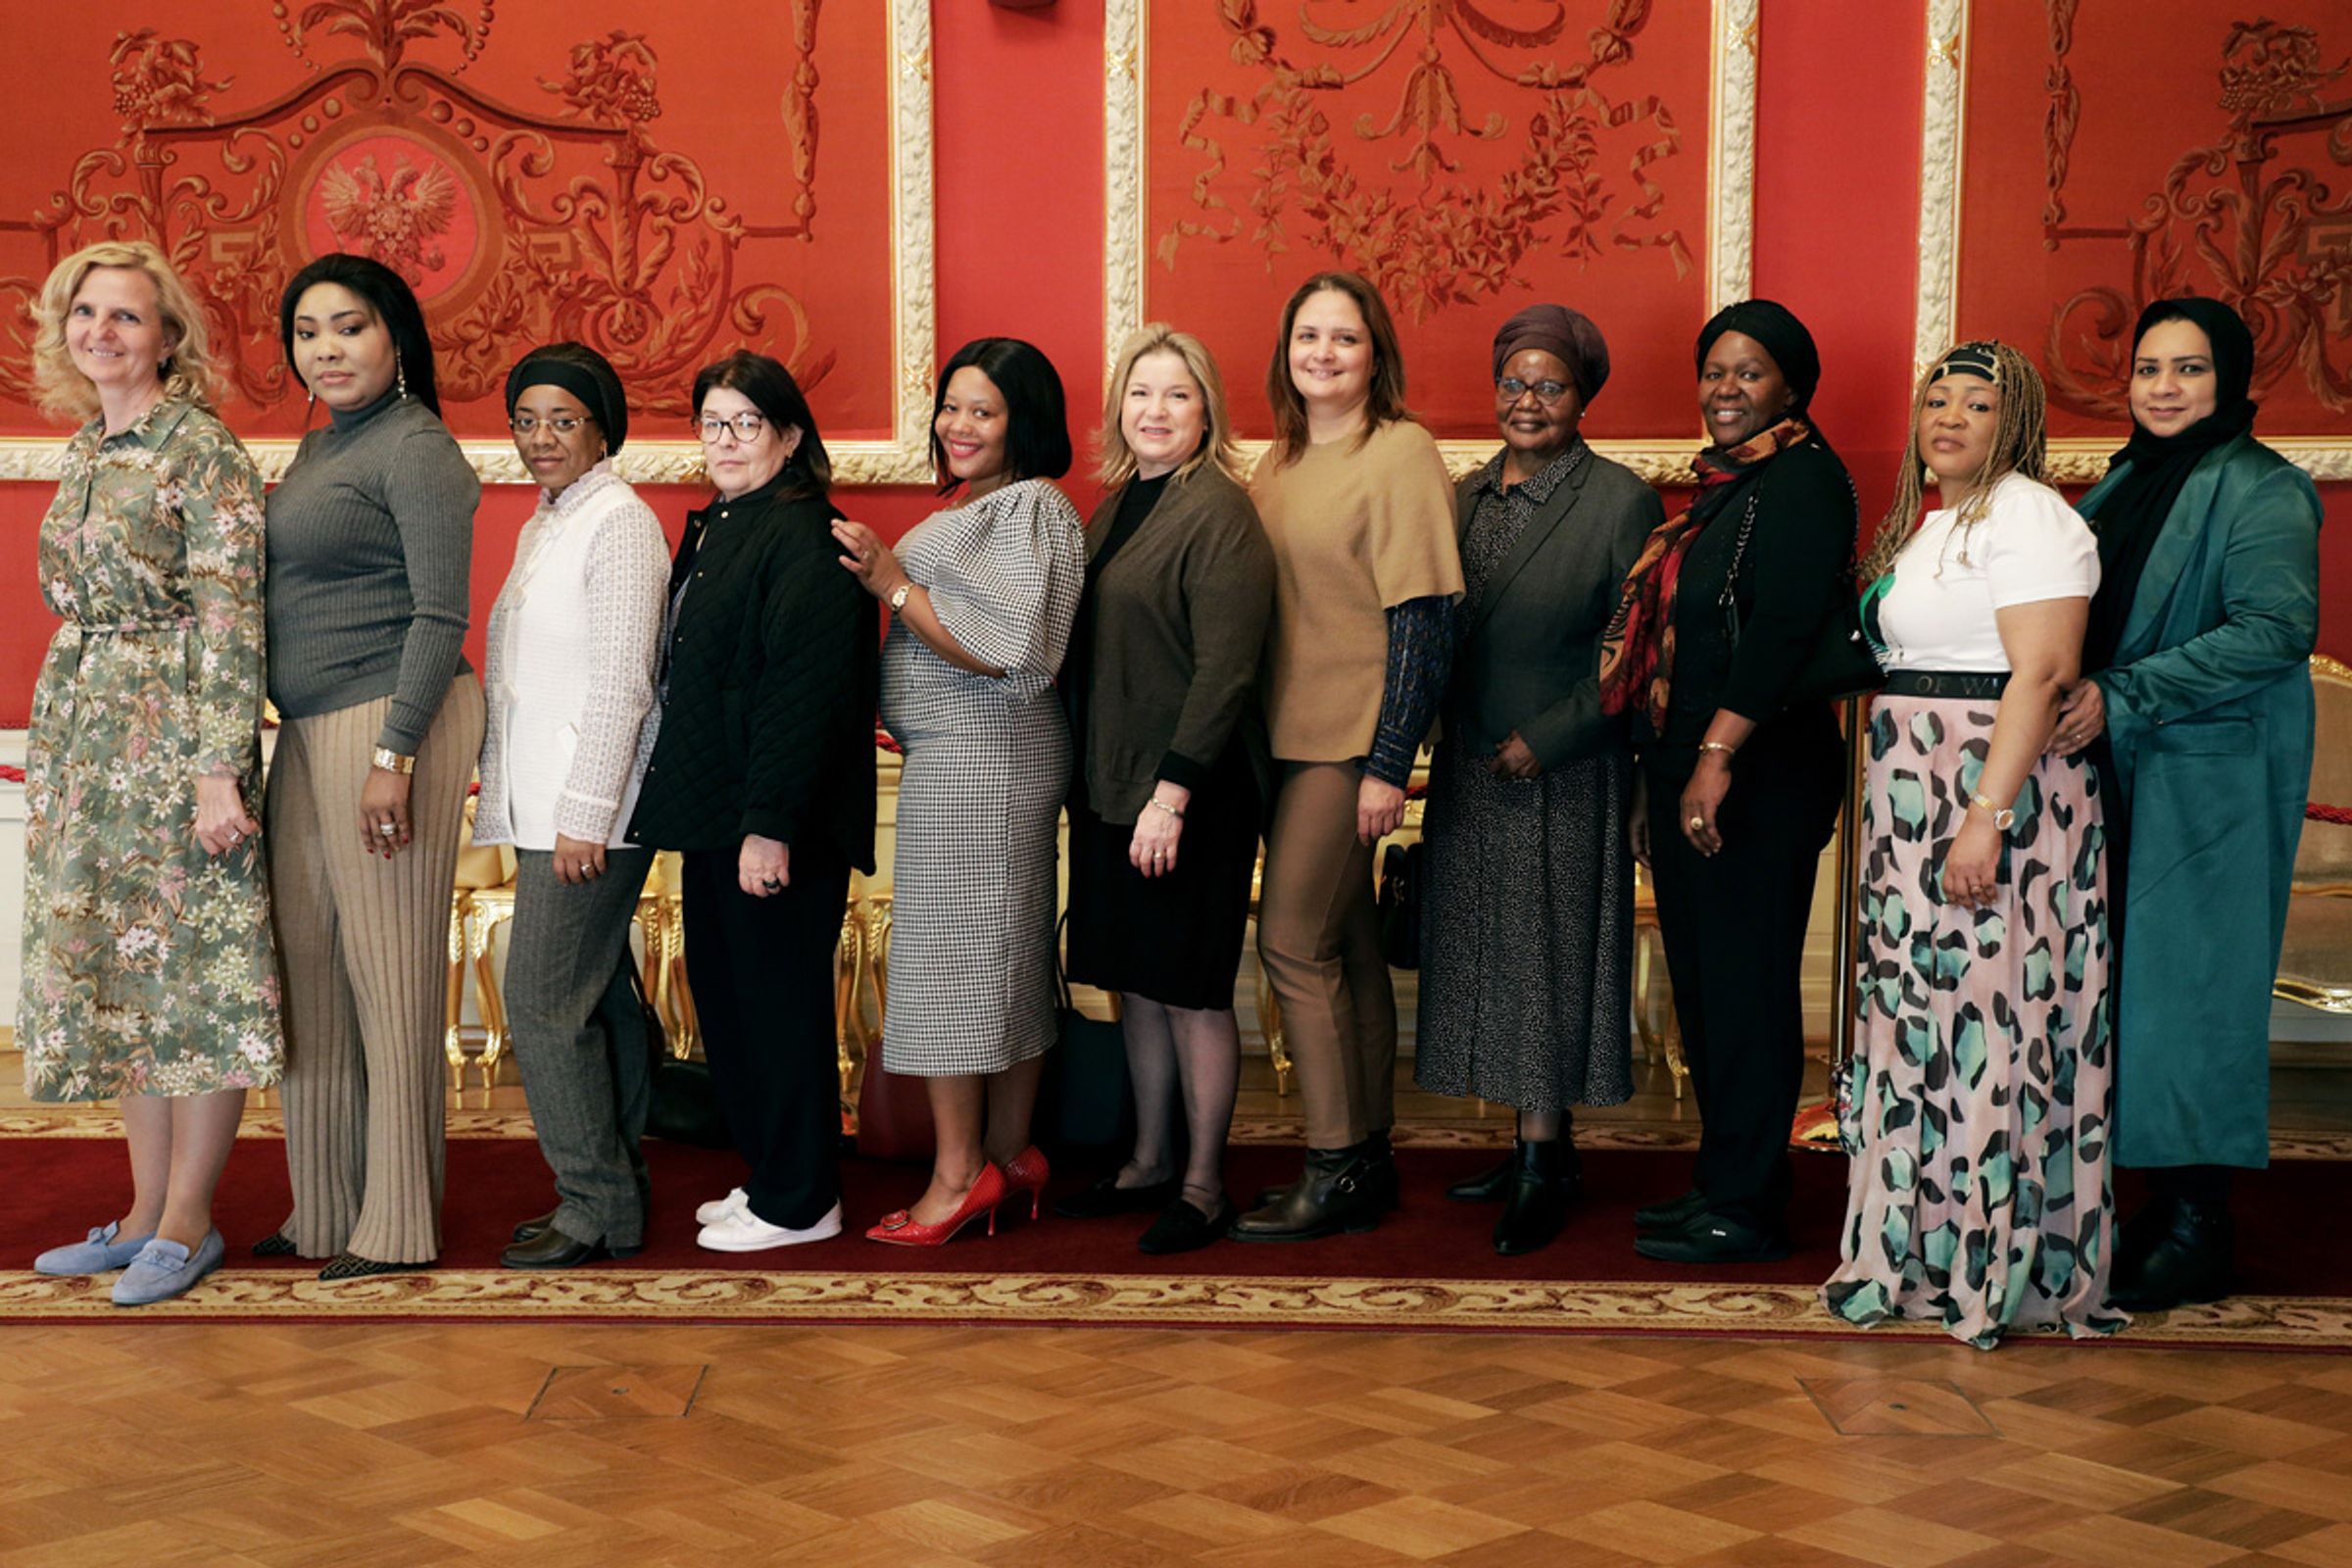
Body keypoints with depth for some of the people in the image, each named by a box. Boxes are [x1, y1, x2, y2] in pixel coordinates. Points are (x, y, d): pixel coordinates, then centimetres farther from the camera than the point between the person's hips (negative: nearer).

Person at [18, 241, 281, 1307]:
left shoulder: (203, 450, -10)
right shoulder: (85, 450, 14)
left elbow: (231, 619, -15)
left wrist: (219, 770, -19)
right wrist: (58, 747, 18)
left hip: (174, 738, -8)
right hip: (82, 740, 9)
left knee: (191, 975, -2)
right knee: (115, 976, 11)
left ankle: (188, 1222, 7)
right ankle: (147, 1211, 20)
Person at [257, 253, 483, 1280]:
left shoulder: (416, 449, -9)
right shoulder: (318, 448, 18)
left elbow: (441, 614, -15)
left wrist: (393, 753, -20)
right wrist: (300, 734, 14)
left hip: (390, 723, -9)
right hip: (309, 733, 9)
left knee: (388, 972, -4)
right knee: (310, 965, 10)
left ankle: (397, 1222, 4)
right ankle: (325, 1206, 20)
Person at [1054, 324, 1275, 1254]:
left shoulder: (1218, 512, -13)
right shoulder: (1116, 507, 13)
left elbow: (1225, 669, -18)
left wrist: (1172, 793, -21)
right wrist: (1084, 774, 12)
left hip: (1191, 793, -8)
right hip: (1110, 785, 8)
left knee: (1191, 990, 1)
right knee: (1134, 982, 14)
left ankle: (1204, 1186, 13)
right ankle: (1149, 1164, 27)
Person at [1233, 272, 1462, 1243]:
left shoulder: (1401, 452, -10)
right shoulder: (1281, 462, 13)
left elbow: (1423, 616, -15)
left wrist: (1388, 763, -18)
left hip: (1350, 740, -8)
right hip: (1291, 735, 8)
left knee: (1291, 940, -8)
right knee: (1344, 944, 12)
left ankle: (1336, 1170, 1)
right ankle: (1368, 1157, 20)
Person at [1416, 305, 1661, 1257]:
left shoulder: (1619, 500, -8)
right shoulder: (1468, 495, 10)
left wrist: (1544, 738, -16)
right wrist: (1440, 731, 5)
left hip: (1564, 776, -6)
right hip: (1469, 770, 6)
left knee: (1548, 957, -2)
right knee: (1484, 954, 9)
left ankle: (1545, 1169, 4)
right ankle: (1533, 1148, 20)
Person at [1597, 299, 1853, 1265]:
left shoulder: (1802, 479, -9)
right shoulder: (1723, 486, 19)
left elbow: (1785, 628, -20)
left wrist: (1718, 754, -24)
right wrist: (1657, 777, 17)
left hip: (1758, 777, -9)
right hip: (1687, 769, 10)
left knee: (1745, 983, -5)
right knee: (1702, 980, 12)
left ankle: (1746, 1210, 2)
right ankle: (1723, 1180, 21)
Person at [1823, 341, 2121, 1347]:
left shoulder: (2026, 517, -11)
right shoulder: (1929, 523, 19)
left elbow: (2040, 674, -20)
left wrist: (1985, 815, -26)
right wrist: (1890, 805, 15)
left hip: (1996, 793, -9)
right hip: (1914, 807, 9)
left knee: (1986, 1021, -6)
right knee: (1918, 1020, 11)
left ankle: (1995, 1266, 2)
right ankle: (1921, 1250, 20)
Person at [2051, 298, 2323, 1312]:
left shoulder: (2263, 491, -8)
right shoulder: (2122, 486, 16)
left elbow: (2278, 628, -19)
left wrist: (2121, 694, -21)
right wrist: (2066, 696, 5)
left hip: (2212, 780, -7)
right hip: (2119, 773, 7)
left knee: (2190, 984, -5)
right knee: (2128, 987, 6)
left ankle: (2195, 1231, 2)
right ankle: (2159, 1212, 13)